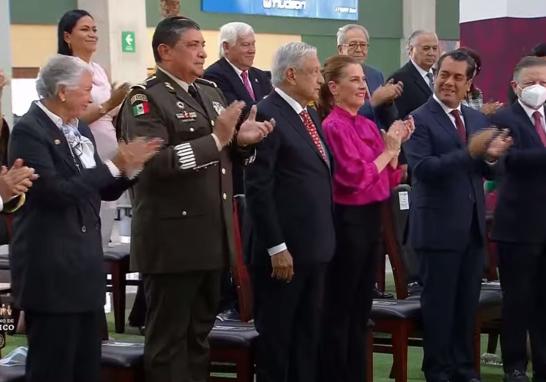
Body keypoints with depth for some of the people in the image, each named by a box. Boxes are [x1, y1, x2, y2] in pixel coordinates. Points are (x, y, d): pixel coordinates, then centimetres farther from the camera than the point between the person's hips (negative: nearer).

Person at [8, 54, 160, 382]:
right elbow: (56, 191, -23)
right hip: (50, 270, -8)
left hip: (86, 265, 9)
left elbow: (103, 191, 15)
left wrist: (130, 167, -3)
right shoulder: (29, 130, -13)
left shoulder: (80, 129, 13)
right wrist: (114, 165, -20)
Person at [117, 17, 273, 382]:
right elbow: (154, 162, -25)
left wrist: (242, 140, -3)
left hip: (213, 236, 8)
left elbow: (225, 156, 19)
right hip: (173, 239, -8)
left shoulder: (211, 91, 14)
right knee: (169, 336, 2)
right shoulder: (145, 99, -12)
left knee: (200, 331, 17)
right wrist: (216, 138, -25)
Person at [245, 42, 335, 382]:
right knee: (276, 335, 3)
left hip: (315, 246, 9)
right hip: (284, 249, -8)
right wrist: (277, 248, -19)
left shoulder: (310, 114, 13)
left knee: (309, 334, 14)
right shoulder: (267, 116, -14)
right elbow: (258, 189, -18)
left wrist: (326, 236, 13)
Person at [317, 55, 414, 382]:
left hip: (371, 219, 8)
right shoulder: (333, 127, -12)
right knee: (339, 309, 0)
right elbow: (355, 177, -19)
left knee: (362, 308, 14)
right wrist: (388, 150, -11)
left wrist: (395, 145, -1)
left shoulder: (369, 125, 11)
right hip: (347, 221, -8)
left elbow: (390, 180, 12)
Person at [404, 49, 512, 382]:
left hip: (473, 225, 6)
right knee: (439, 302, 2)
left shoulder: (478, 119, 11)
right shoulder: (419, 120, -9)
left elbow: (485, 171, 9)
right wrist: (470, 152, -29)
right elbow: (423, 168, -22)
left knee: (468, 302, 13)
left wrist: (491, 157, -14)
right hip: (439, 226, -6)